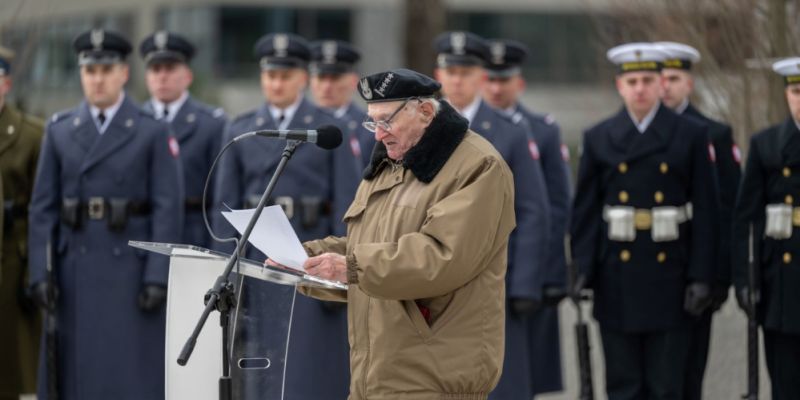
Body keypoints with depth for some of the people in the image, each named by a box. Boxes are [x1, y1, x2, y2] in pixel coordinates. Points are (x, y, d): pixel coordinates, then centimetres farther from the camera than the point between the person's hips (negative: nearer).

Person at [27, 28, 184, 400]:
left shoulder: (153, 132, 0)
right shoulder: (59, 131, 9)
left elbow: (168, 210, -4)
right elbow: (43, 208, 6)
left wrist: (158, 278, -12)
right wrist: (40, 272, -2)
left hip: (132, 268, -3)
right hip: (75, 269, 3)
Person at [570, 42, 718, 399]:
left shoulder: (692, 136, 1)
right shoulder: (598, 139, 6)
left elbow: (706, 212, -1)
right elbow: (585, 211, 4)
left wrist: (702, 277, -7)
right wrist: (584, 269, -7)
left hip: (669, 280, -1)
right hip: (617, 282, 1)